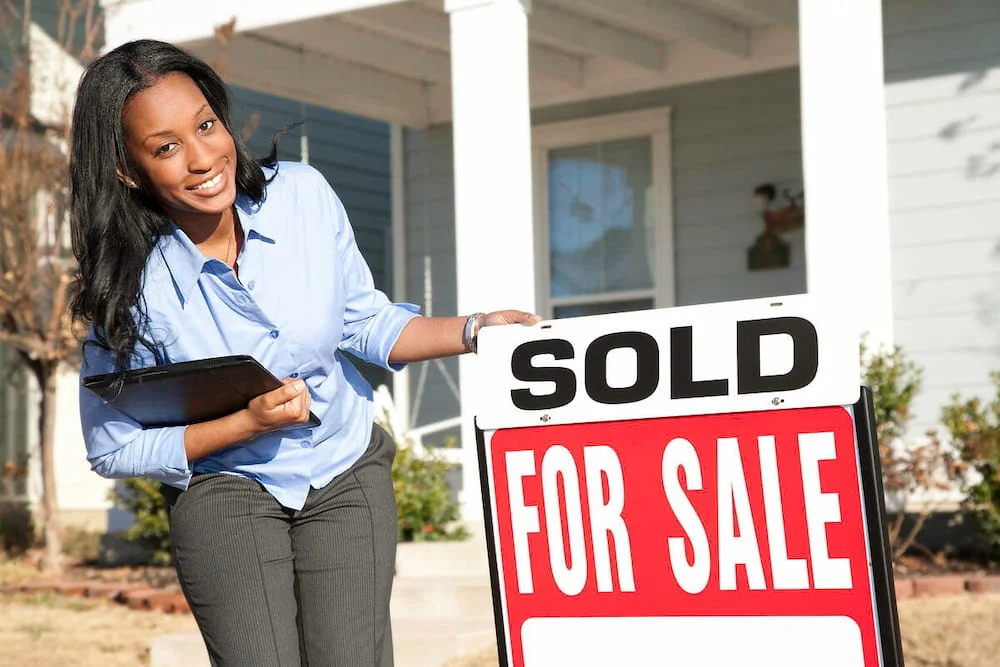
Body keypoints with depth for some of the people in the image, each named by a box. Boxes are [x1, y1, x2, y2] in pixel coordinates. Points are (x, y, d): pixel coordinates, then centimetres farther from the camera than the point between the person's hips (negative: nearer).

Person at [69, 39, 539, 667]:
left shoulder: (303, 195, -12)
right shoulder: (132, 285, -19)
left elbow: (365, 324, 3)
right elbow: (114, 450, -10)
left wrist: (472, 331, -11)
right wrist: (250, 422, -19)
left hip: (347, 474, 2)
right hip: (222, 489, -2)